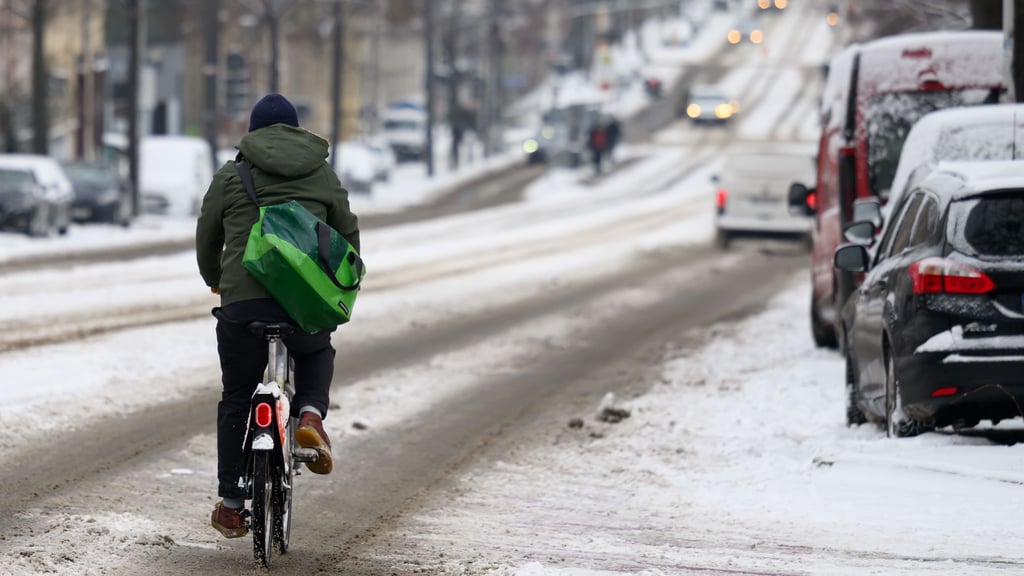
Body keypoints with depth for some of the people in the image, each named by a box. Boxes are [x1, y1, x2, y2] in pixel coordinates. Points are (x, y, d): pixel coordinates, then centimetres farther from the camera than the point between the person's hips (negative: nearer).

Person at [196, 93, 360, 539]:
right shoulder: (323, 175, 13)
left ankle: (230, 506, 16)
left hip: (243, 301, -1)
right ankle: (310, 414, 3)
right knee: (316, 355, 34)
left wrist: (214, 280, 37)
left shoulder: (230, 176, 9)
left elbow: (207, 239, 17)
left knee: (237, 401, 14)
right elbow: (348, 235, 18)